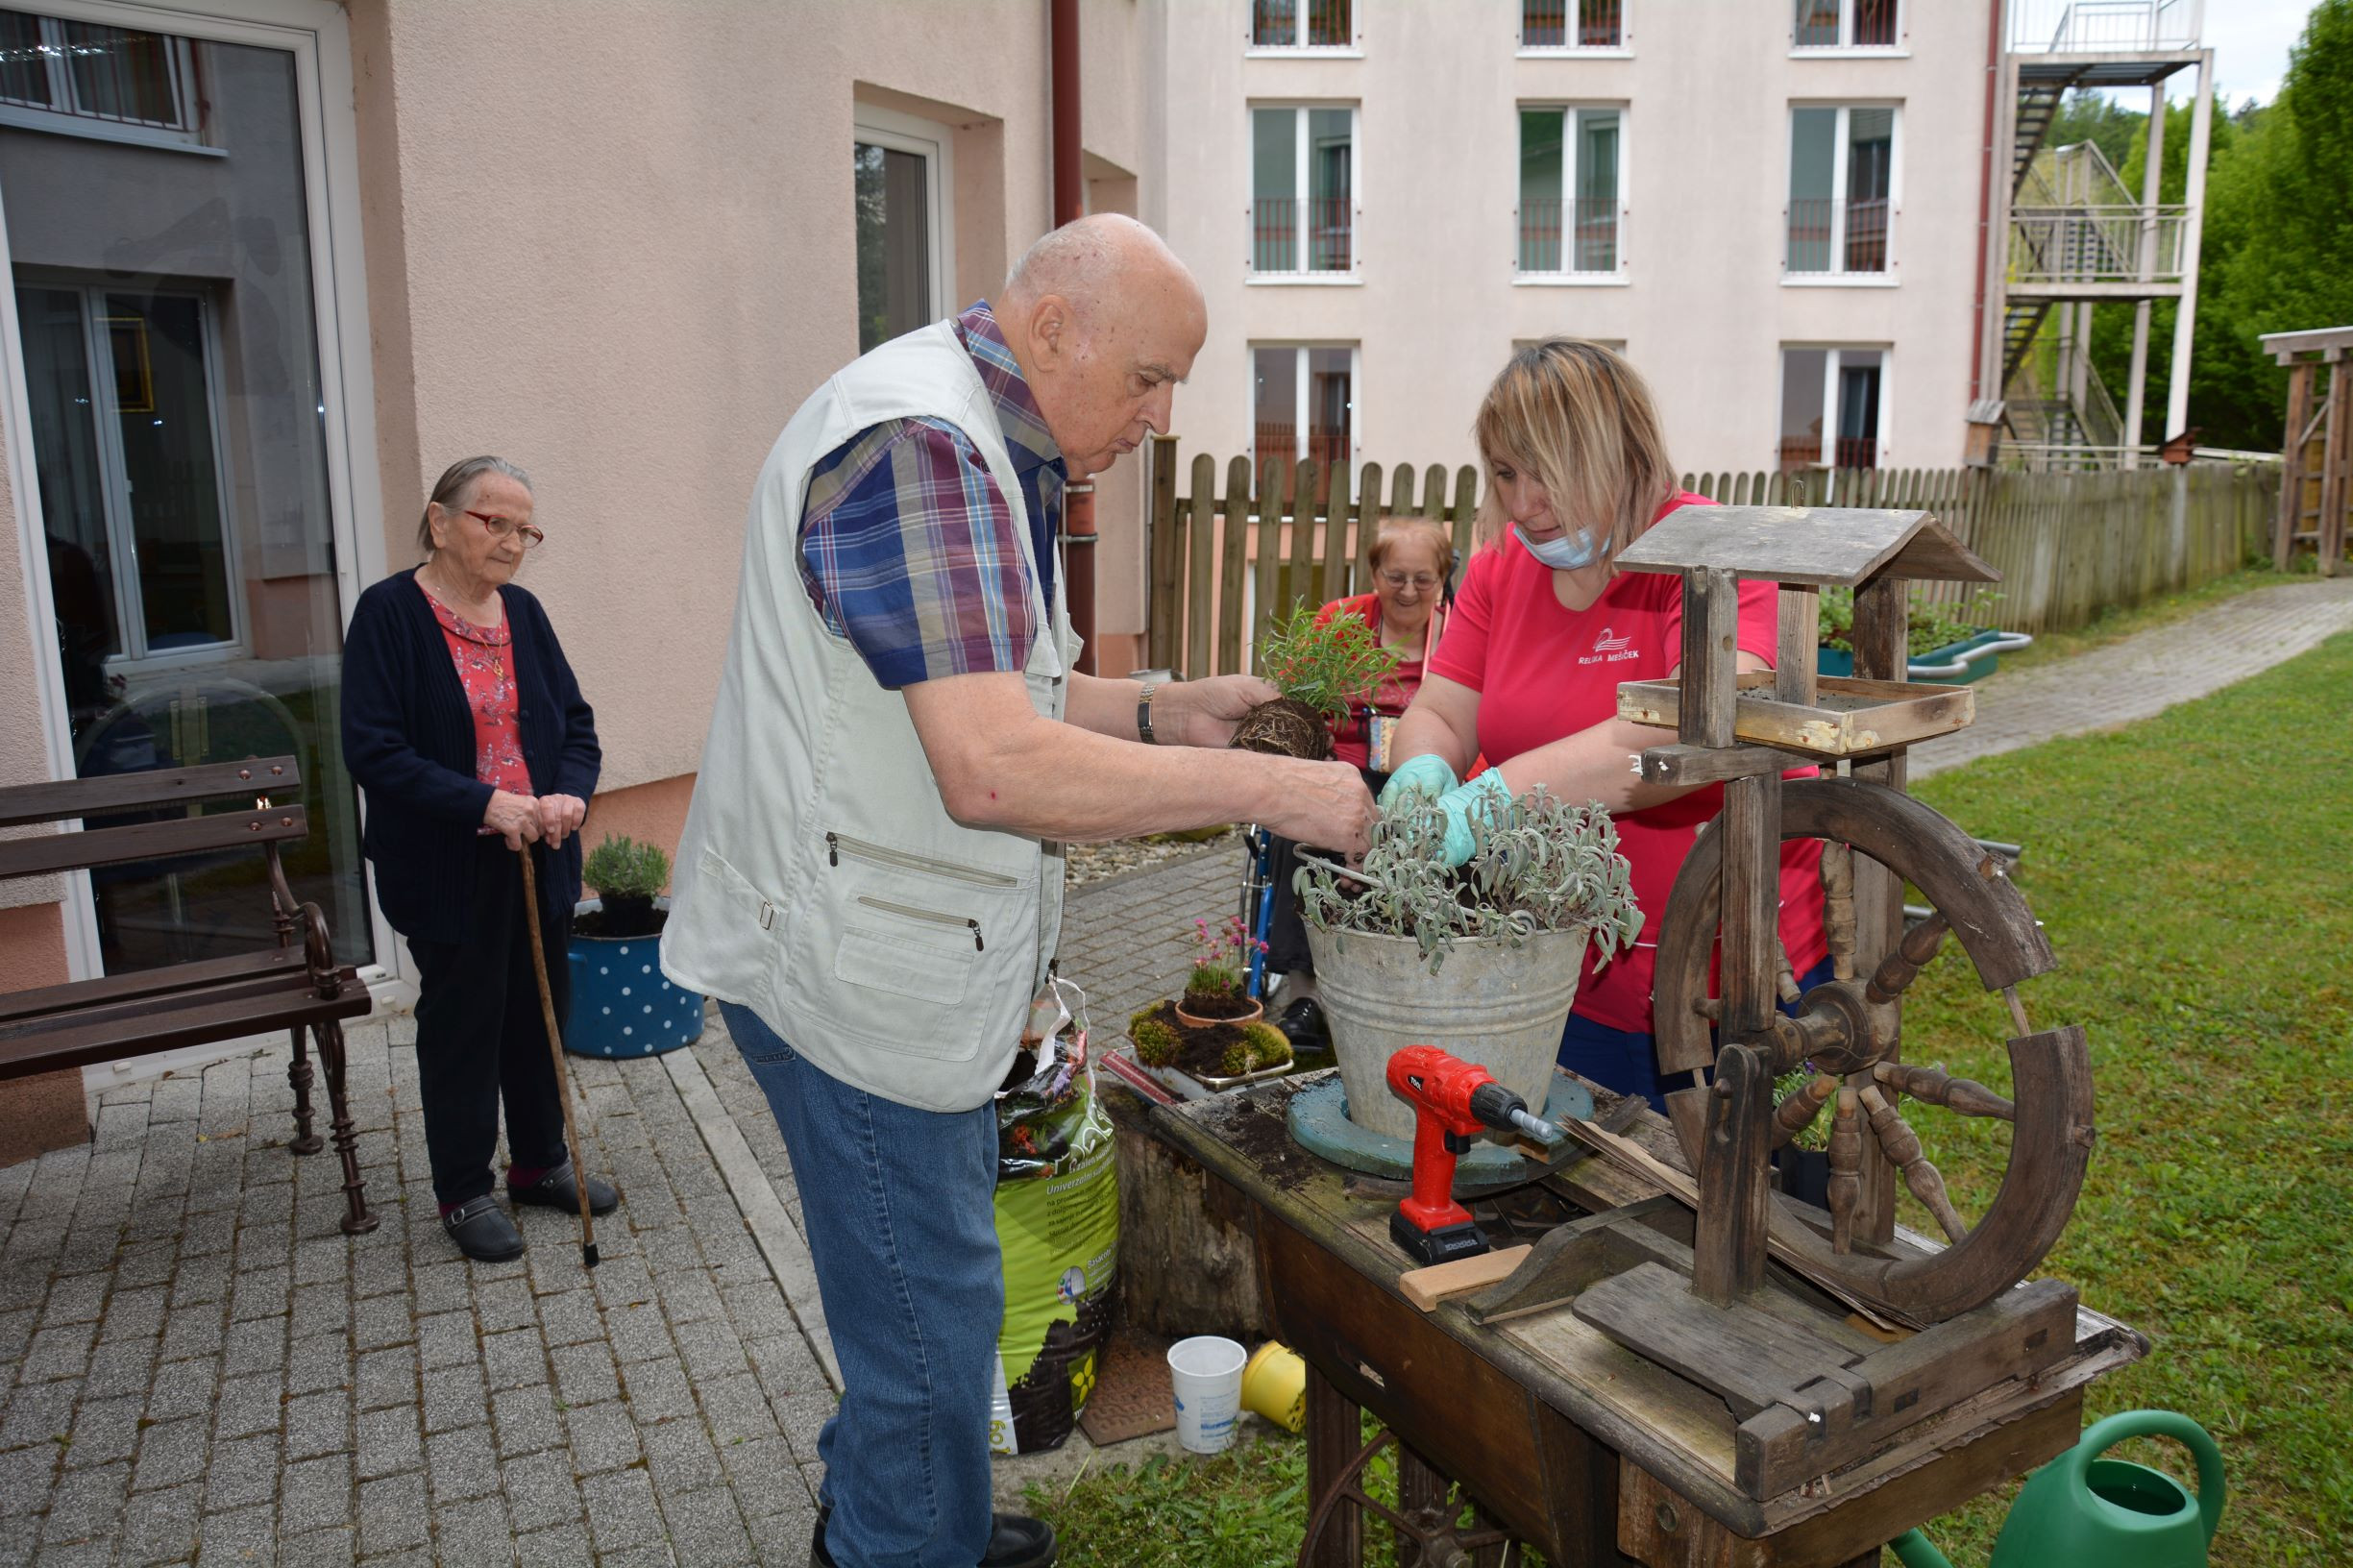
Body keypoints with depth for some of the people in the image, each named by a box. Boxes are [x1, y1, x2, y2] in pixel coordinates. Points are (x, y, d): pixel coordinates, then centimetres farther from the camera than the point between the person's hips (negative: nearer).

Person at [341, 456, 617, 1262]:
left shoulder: (523, 612, 5)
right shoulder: (388, 612, -11)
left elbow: (576, 725, 7)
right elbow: (373, 749, -17)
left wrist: (569, 794, -13)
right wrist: (483, 803, -25)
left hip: (539, 858, 6)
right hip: (447, 867, -5)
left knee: (541, 1011, 15)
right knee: (461, 1022, 7)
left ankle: (541, 1162, 34)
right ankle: (465, 1191, 24)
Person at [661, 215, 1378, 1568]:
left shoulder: (987, 451, 13)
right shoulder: (922, 447, -23)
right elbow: (995, 769, -32)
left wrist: (1163, 713, 4)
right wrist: (1268, 788, -26)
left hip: (899, 946, 11)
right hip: (848, 961, -11)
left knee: (922, 1283, 24)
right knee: (932, 1314, 4)